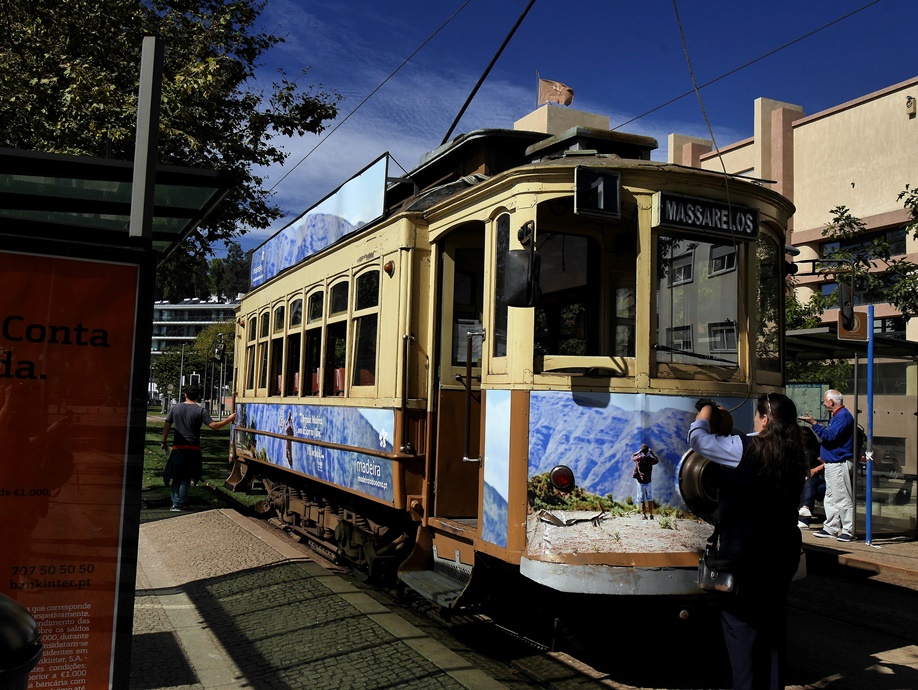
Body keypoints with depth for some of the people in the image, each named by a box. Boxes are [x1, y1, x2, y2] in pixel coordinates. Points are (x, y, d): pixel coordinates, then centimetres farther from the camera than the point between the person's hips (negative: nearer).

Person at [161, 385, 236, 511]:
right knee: (185, 477, 8)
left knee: (176, 476, 14)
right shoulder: (200, 411, -7)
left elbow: (167, 425, 9)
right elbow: (214, 426, -14)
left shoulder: (176, 408, 4)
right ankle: (180, 504, 7)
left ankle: (176, 502, 11)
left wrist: (164, 442, 19)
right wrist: (229, 419, -4)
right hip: (192, 449, -2)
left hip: (177, 448, 2)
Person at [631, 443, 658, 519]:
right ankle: (651, 515, 12)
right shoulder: (650, 459, -7)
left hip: (640, 482, 0)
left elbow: (632, 457, 15)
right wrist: (652, 453, 19)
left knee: (642, 500, 4)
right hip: (648, 482, 0)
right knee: (650, 500, 11)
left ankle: (644, 516, 3)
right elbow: (657, 460, 15)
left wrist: (639, 452, 14)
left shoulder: (638, 459, -7)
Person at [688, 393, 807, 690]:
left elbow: (697, 438, -11)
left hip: (745, 556, -7)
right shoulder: (794, 455, 1)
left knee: (741, 626, 4)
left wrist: (705, 410, 11)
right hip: (782, 554, 7)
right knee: (774, 626, 17)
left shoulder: (745, 449, -19)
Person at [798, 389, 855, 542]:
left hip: (839, 464, -11)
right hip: (831, 463, 11)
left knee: (842, 498, -7)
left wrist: (813, 423, -22)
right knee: (830, 498, 13)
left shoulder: (843, 416, -15)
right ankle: (831, 528, 19)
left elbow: (830, 436, -25)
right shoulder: (836, 415, 18)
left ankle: (848, 531, -3)